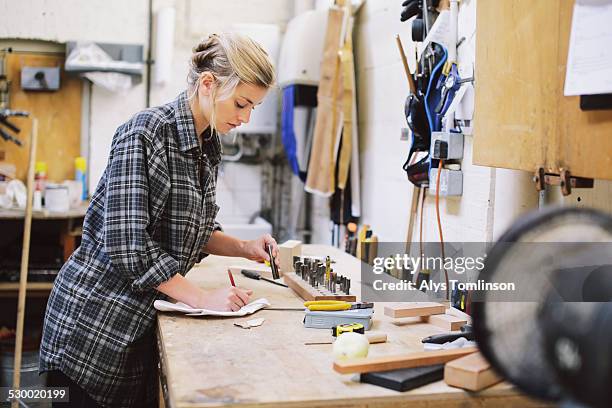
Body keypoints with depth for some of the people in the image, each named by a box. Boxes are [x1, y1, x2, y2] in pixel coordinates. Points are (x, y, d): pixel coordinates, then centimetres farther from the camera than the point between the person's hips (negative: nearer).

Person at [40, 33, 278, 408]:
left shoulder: (209, 145, 5)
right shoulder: (144, 134, -20)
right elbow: (126, 242, -25)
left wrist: (243, 247, -2)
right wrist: (202, 298, -22)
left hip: (143, 320, 7)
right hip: (95, 316, -7)